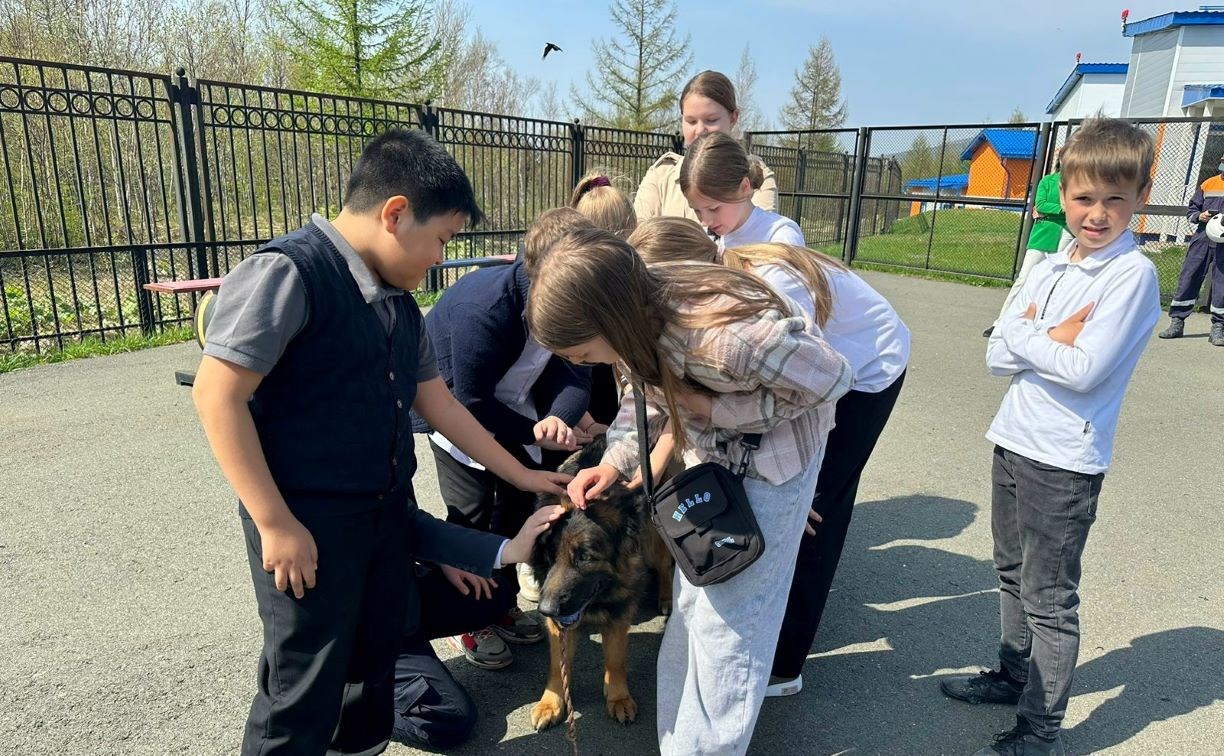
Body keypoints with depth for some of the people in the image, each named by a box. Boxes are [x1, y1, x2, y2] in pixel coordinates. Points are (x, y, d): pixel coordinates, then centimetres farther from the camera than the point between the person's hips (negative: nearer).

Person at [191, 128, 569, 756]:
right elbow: (217, 395, -20)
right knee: (305, 689, 6)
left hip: (388, 511, 8)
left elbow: (438, 402, 13)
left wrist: (523, 477, 15)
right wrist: (275, 523, -19)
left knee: (378, 653, 21)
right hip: (306, 521, -8)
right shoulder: (288, 273, -18)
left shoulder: (399, 300, 7)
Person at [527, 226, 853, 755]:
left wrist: (715, 408, -29)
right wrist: (615, 460, -12)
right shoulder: (634, 310, -21)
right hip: (711, 442, 7)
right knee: (693, 594, 17)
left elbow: (828, 379, -24)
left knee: (729, 610, -2)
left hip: (776, 445, -7)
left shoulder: (724, 339, -43)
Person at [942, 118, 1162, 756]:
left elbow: (1085, 370, -22)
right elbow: (997, 357, 2)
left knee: (1048, 596, 4)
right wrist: (1052, 340, -14)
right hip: (1013, 442, 7)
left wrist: (1024, 333, -11)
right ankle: (1014, 676, 41)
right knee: (1012, 574, 21)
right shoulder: (1048, 270, 7)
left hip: (1065, 462, -7)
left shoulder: (1133, 274, -13)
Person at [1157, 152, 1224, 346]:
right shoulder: (1208, 184, 11)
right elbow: (1192, 210, 16)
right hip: (1202, 238, 2)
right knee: (1187, 278, 0)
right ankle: (1177, 323, 7)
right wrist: (1199, 216, -6)